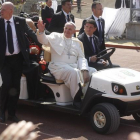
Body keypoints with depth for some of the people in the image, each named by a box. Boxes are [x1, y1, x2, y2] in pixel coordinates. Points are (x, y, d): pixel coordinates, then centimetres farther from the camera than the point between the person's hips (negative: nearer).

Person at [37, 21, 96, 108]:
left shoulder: (77, 42, 21)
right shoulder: (56, 37, 13)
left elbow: (81, 58, 11)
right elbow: (44, 40, -5)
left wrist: (85, 70, -7)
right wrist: (41, 31, -27)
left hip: (74, 67, 5)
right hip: (59, 67, -5)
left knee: (93, 71, -15)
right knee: (74, 72, -35)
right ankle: (77, 100, -27)